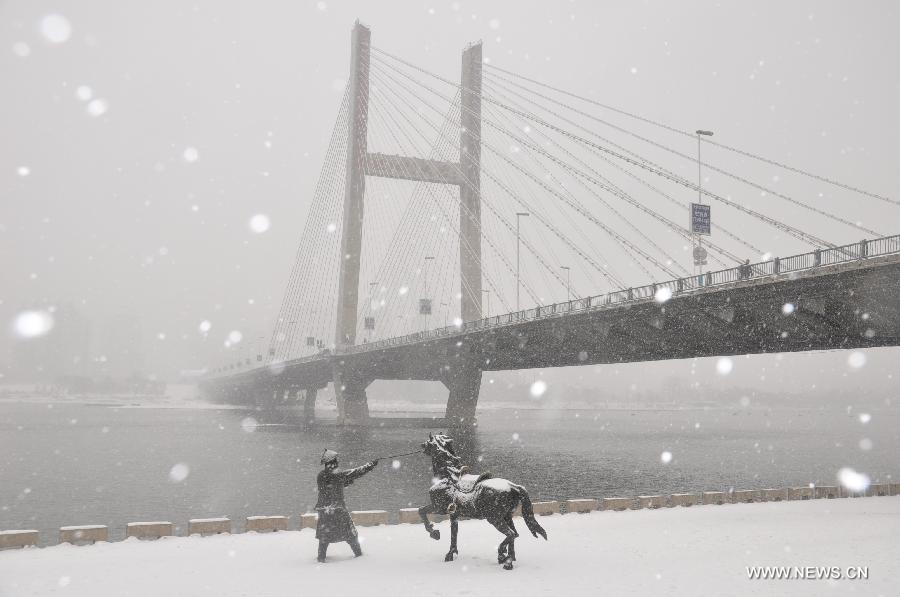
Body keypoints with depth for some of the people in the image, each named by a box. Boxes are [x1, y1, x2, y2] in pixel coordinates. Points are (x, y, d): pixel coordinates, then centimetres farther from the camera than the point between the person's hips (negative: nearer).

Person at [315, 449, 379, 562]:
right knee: (350, 533, 11)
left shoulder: (320, 476, 4)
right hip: (338, 509, -4)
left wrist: (346, 482, 16)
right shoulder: (338, 474, -13)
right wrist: (371, 464, 0)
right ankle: (358, 553, 22)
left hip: (323, 509, 4)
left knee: (324, 535, 16)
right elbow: (356, 472, -9)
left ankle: (321, 557, 12)